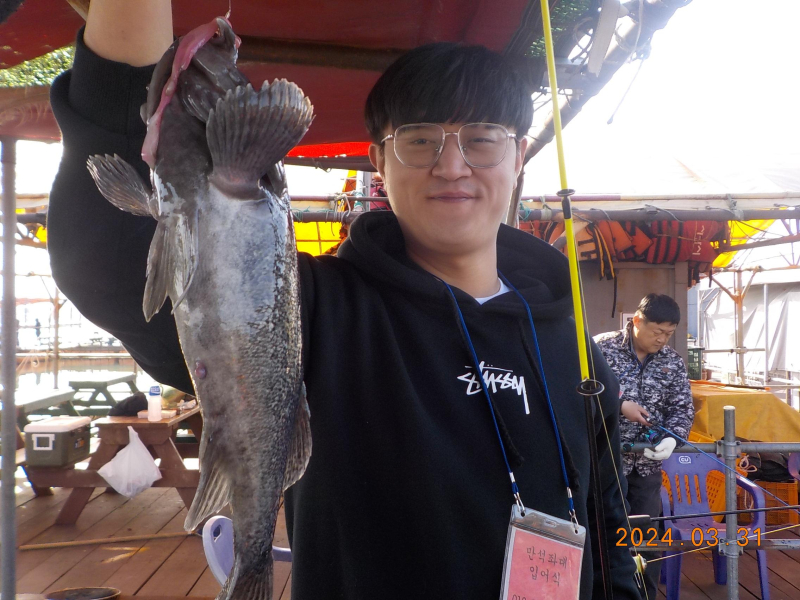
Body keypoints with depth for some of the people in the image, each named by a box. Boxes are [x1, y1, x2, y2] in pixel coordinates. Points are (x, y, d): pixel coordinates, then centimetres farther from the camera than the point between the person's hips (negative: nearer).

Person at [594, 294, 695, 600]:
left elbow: (682, 408, 2)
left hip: (648, 463, 4)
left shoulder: (674, 362, 3)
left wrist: (671, 437, -18)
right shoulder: (601, 348, -10)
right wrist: (620, 405, -20)